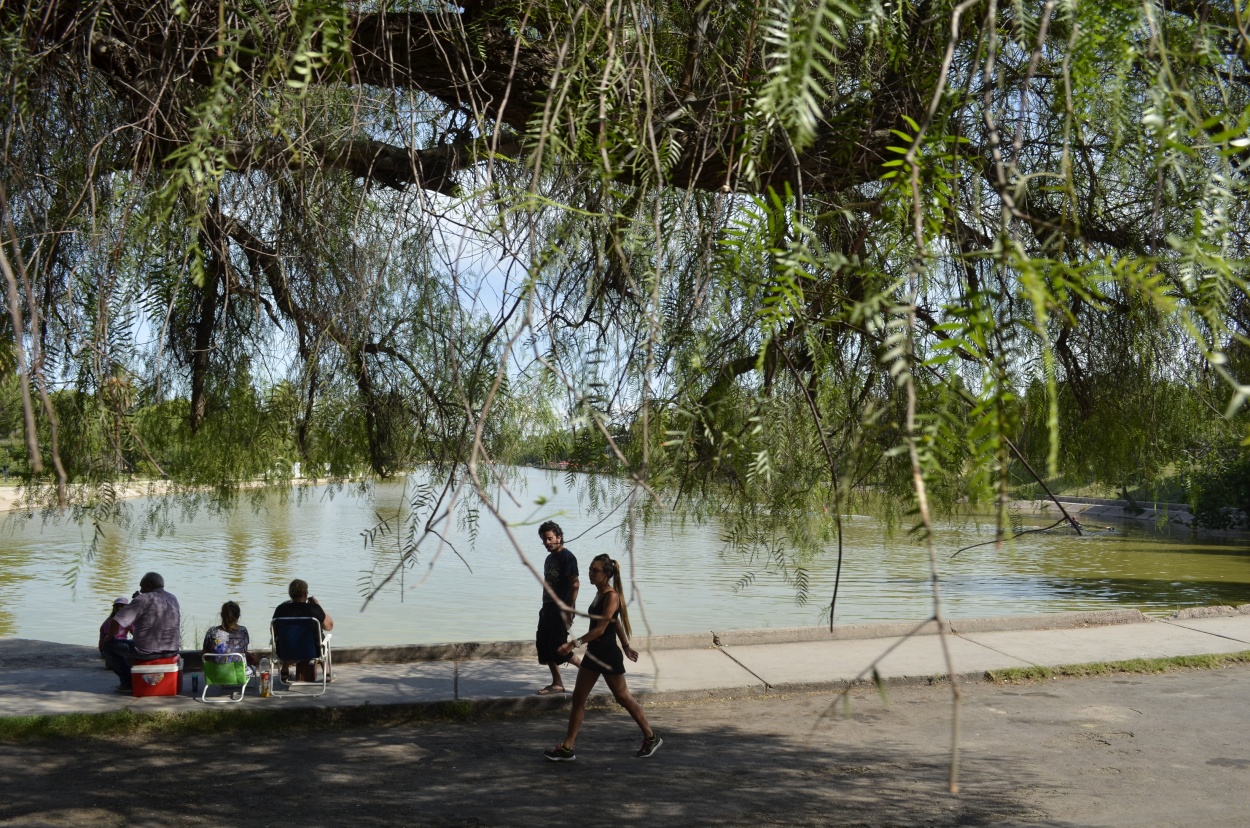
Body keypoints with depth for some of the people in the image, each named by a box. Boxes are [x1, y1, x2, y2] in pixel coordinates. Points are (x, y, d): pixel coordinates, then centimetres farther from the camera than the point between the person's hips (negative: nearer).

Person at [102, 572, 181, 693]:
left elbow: (116, 622, -16)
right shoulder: (173, 599, 7)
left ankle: (128, 682, 17)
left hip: (147, 652, -7)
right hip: (172, 650, 7)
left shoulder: (143, 599, -13)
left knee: (108, 645, 16)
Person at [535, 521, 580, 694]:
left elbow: (575, 584, -18)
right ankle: (557, 683, 14)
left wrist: (569, 610, -22)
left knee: (557, 646, -9)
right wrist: (544, 607, 19)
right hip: (548, 608, 9)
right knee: (544, 645, 7)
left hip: (561, 609, -9)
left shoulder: (567, 557, -13)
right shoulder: (549, 558, 14)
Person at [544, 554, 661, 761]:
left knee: (623, 698, 6)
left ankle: (651, 738, 23)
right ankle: (567, 748, 10)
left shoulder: (612, 596, -19)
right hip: (593, 653, 9)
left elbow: (600, 629, -25)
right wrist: (626, 646, 25)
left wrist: (574, 643, -29)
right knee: (578, 698, 6)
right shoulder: (600, 594, 8)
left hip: (608, 655, -9)